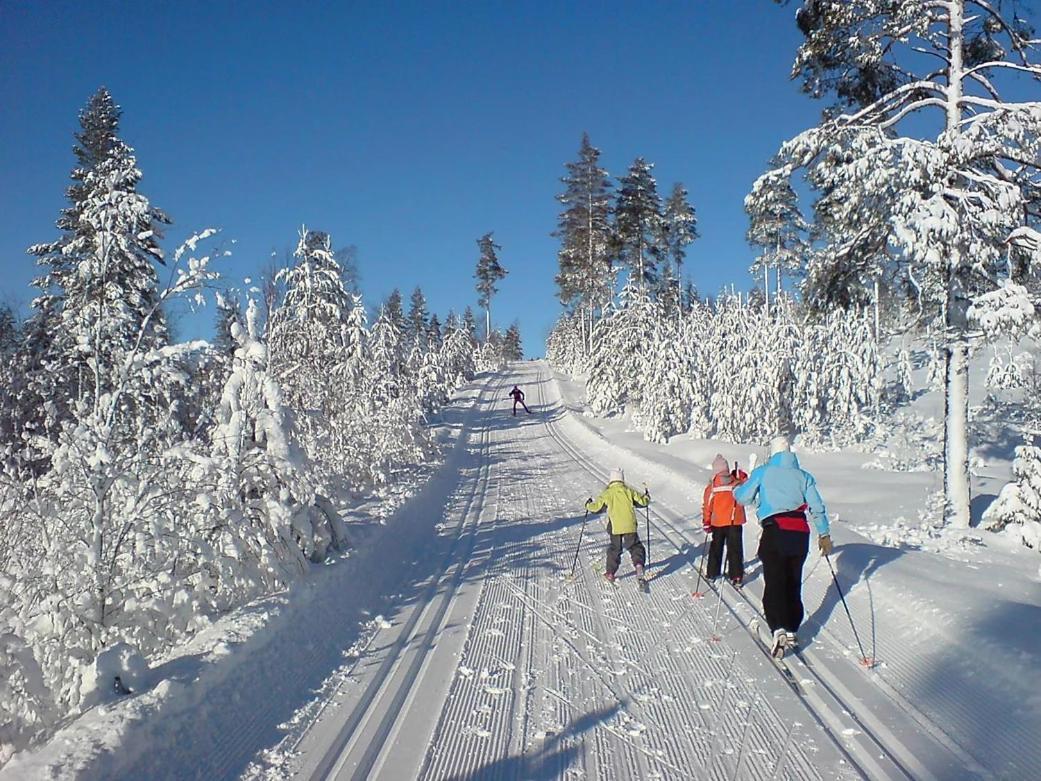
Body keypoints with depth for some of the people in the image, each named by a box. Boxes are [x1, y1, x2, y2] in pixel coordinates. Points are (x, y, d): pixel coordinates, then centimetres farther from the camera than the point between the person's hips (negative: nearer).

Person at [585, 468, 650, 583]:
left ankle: (610, 573, 19)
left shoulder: (607, 493, 0)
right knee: (635, 547, 14)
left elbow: (596, 508, 2)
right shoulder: (629, 491, 4)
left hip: (615, 527, 0)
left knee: (615, 549, 18)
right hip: (630, 527, 0)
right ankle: (638, 564, -12)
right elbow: (642, 502, 10)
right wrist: (646, 496, 32)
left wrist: (588, 504, 24)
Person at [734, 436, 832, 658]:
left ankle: (779, 630, -22)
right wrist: (824, 534, 14)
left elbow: (741, 496, 5)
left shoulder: (763, 473, 4)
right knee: (793, 584, 15)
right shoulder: (803, 476, 13)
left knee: (774, 583, -5)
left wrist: (738, 488, 27)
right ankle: (792, 630, 19)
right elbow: (817, 506, 8)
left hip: (775, 532, -3)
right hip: (800, 534, 3)